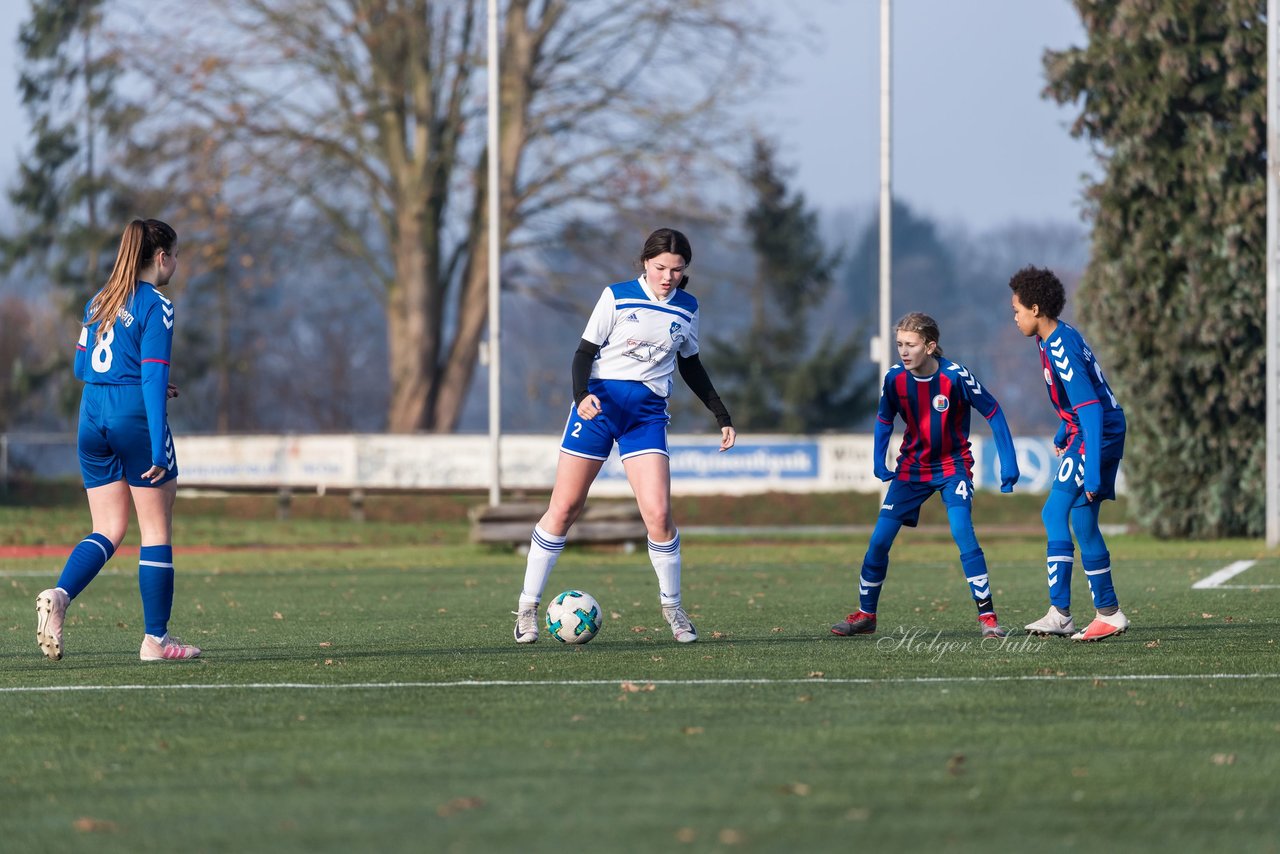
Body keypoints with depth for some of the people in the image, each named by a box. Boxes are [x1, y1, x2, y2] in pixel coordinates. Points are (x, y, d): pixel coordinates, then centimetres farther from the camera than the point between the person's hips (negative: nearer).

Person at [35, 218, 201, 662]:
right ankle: (155, 639, 6)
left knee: (108, 530, 10)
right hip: (135, 417, -7)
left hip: (92, 418, 7)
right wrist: (157, 451, -17)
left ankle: (59, 595, -16)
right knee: (157, 530, 4)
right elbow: (153, 377, -15)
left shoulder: (99, 301, 13)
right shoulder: (156, 307, -9)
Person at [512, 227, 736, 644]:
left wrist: (721, 415, 19)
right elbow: (585, 351, -3)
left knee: (658, 513, -12)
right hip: (599, 403, -2)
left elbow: (690, 366, 21)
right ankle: (528, 606, 8)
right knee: (563, 508, -2)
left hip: (648, 414, 2)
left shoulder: (686, 308, 8)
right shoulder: (617, 297, -3)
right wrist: (581, 396, -21)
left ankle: (672, 607, 7)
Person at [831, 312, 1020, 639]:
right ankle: (865, 615, 14)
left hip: (952, 467, -4)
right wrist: (878, 461, -3)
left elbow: (993, 413, -10)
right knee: (879, 539, -2)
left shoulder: (955, 376, -21)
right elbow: (884, 420, 9)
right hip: (912, 468, 4)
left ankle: (987, 617, -16)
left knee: (962, 532, -23)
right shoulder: (894, 379, -11)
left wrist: (1008, 464, -11)